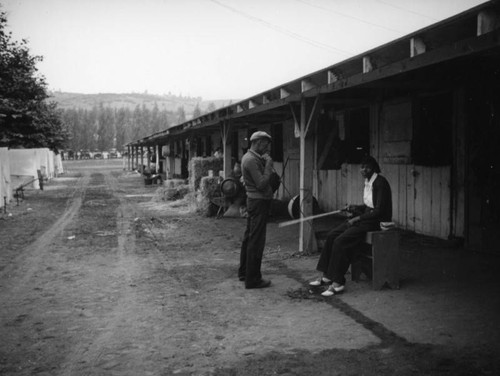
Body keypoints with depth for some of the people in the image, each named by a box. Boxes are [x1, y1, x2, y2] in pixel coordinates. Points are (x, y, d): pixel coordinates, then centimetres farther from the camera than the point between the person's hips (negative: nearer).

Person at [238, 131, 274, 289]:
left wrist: (265, 163, 4)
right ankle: (252, 279, -1)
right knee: (256, 241, -6)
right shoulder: (252, 160, -18)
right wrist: (268, 165, -16)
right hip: (259, 201, -11)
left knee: (249, 237, 17)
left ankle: (244, 272, 28)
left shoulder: (249, 157, 13)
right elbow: (262, 184, -22)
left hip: (254, 200, 11)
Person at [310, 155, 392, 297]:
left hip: (376, 221, -9)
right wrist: (356, 208, 3)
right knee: (332, 235, -4)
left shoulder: (380, 183, -16)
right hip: (365, 218, 9)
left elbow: (379, 210, -21)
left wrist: (357, 218, -20)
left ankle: (338, 283, -16)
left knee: (340, 241, -22)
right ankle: (327, 276, 1)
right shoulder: (367, 182, 12)